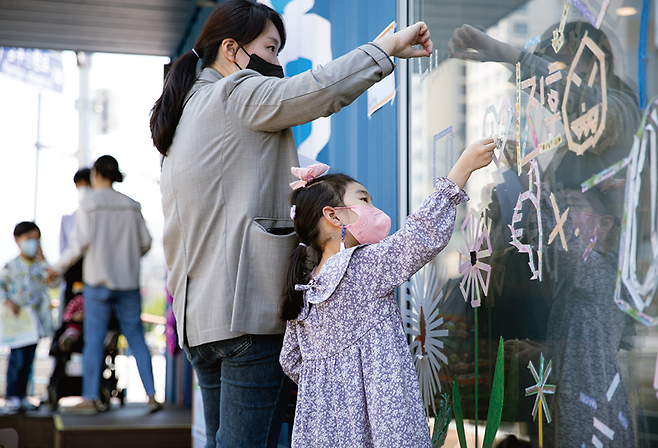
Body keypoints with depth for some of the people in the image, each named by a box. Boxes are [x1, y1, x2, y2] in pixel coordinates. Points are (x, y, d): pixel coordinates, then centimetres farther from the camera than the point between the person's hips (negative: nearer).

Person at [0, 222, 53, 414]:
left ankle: (22, 396, 17)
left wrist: (42, 260, -10)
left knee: (28, 361, 9)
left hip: (35, 318, 4)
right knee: (17, 359, -9)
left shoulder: (39, 265, 7)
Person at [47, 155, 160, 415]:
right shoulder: (131, 205, 6)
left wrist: (58, 267, 4)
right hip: (128, 281, 3)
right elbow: (145, 242, 7)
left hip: (98, 281, -3)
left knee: (94, 340, 1)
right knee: (136, 338, 7)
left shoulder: (88, 205, -4)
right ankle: (151, 396, 4)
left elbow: (80, 245, -9)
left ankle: (89, 400, 3)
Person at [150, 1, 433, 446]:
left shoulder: (190, 109, 25)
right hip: (248, 310, -10)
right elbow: (321, 90, -19)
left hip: (200, 315, 10)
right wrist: (388, 45, -10)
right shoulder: (235, 94, -5)